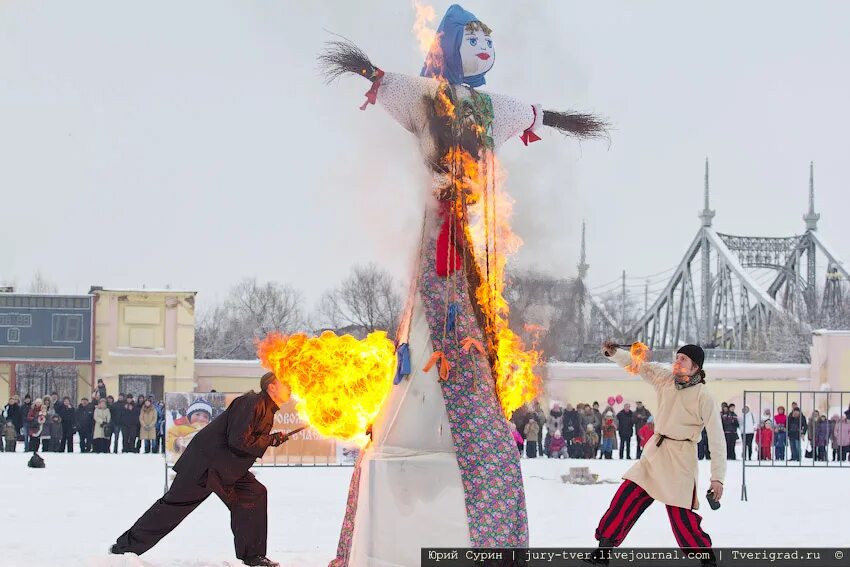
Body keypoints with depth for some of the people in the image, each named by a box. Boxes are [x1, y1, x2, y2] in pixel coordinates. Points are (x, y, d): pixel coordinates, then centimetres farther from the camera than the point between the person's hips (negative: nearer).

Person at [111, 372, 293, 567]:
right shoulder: (251, 403, -20)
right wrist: (271, 440, -17)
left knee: (254, 493, -3)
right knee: (174, 505, -3)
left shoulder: (267, 409, 11)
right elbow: (238, 441, -28)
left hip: (228, 469, 9)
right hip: (205, 464, -9)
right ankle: (126, 546, 8)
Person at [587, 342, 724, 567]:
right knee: (625, 498, 1)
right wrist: (614, 353, -10)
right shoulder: (665, 379, 5)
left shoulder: (704, 397, -12)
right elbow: (637, 365, 10)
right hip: (654, 452, 6)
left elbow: (716, 439, -13)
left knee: (681, 516, -10)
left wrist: (717, 477, -17)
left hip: (680, 458, -6)